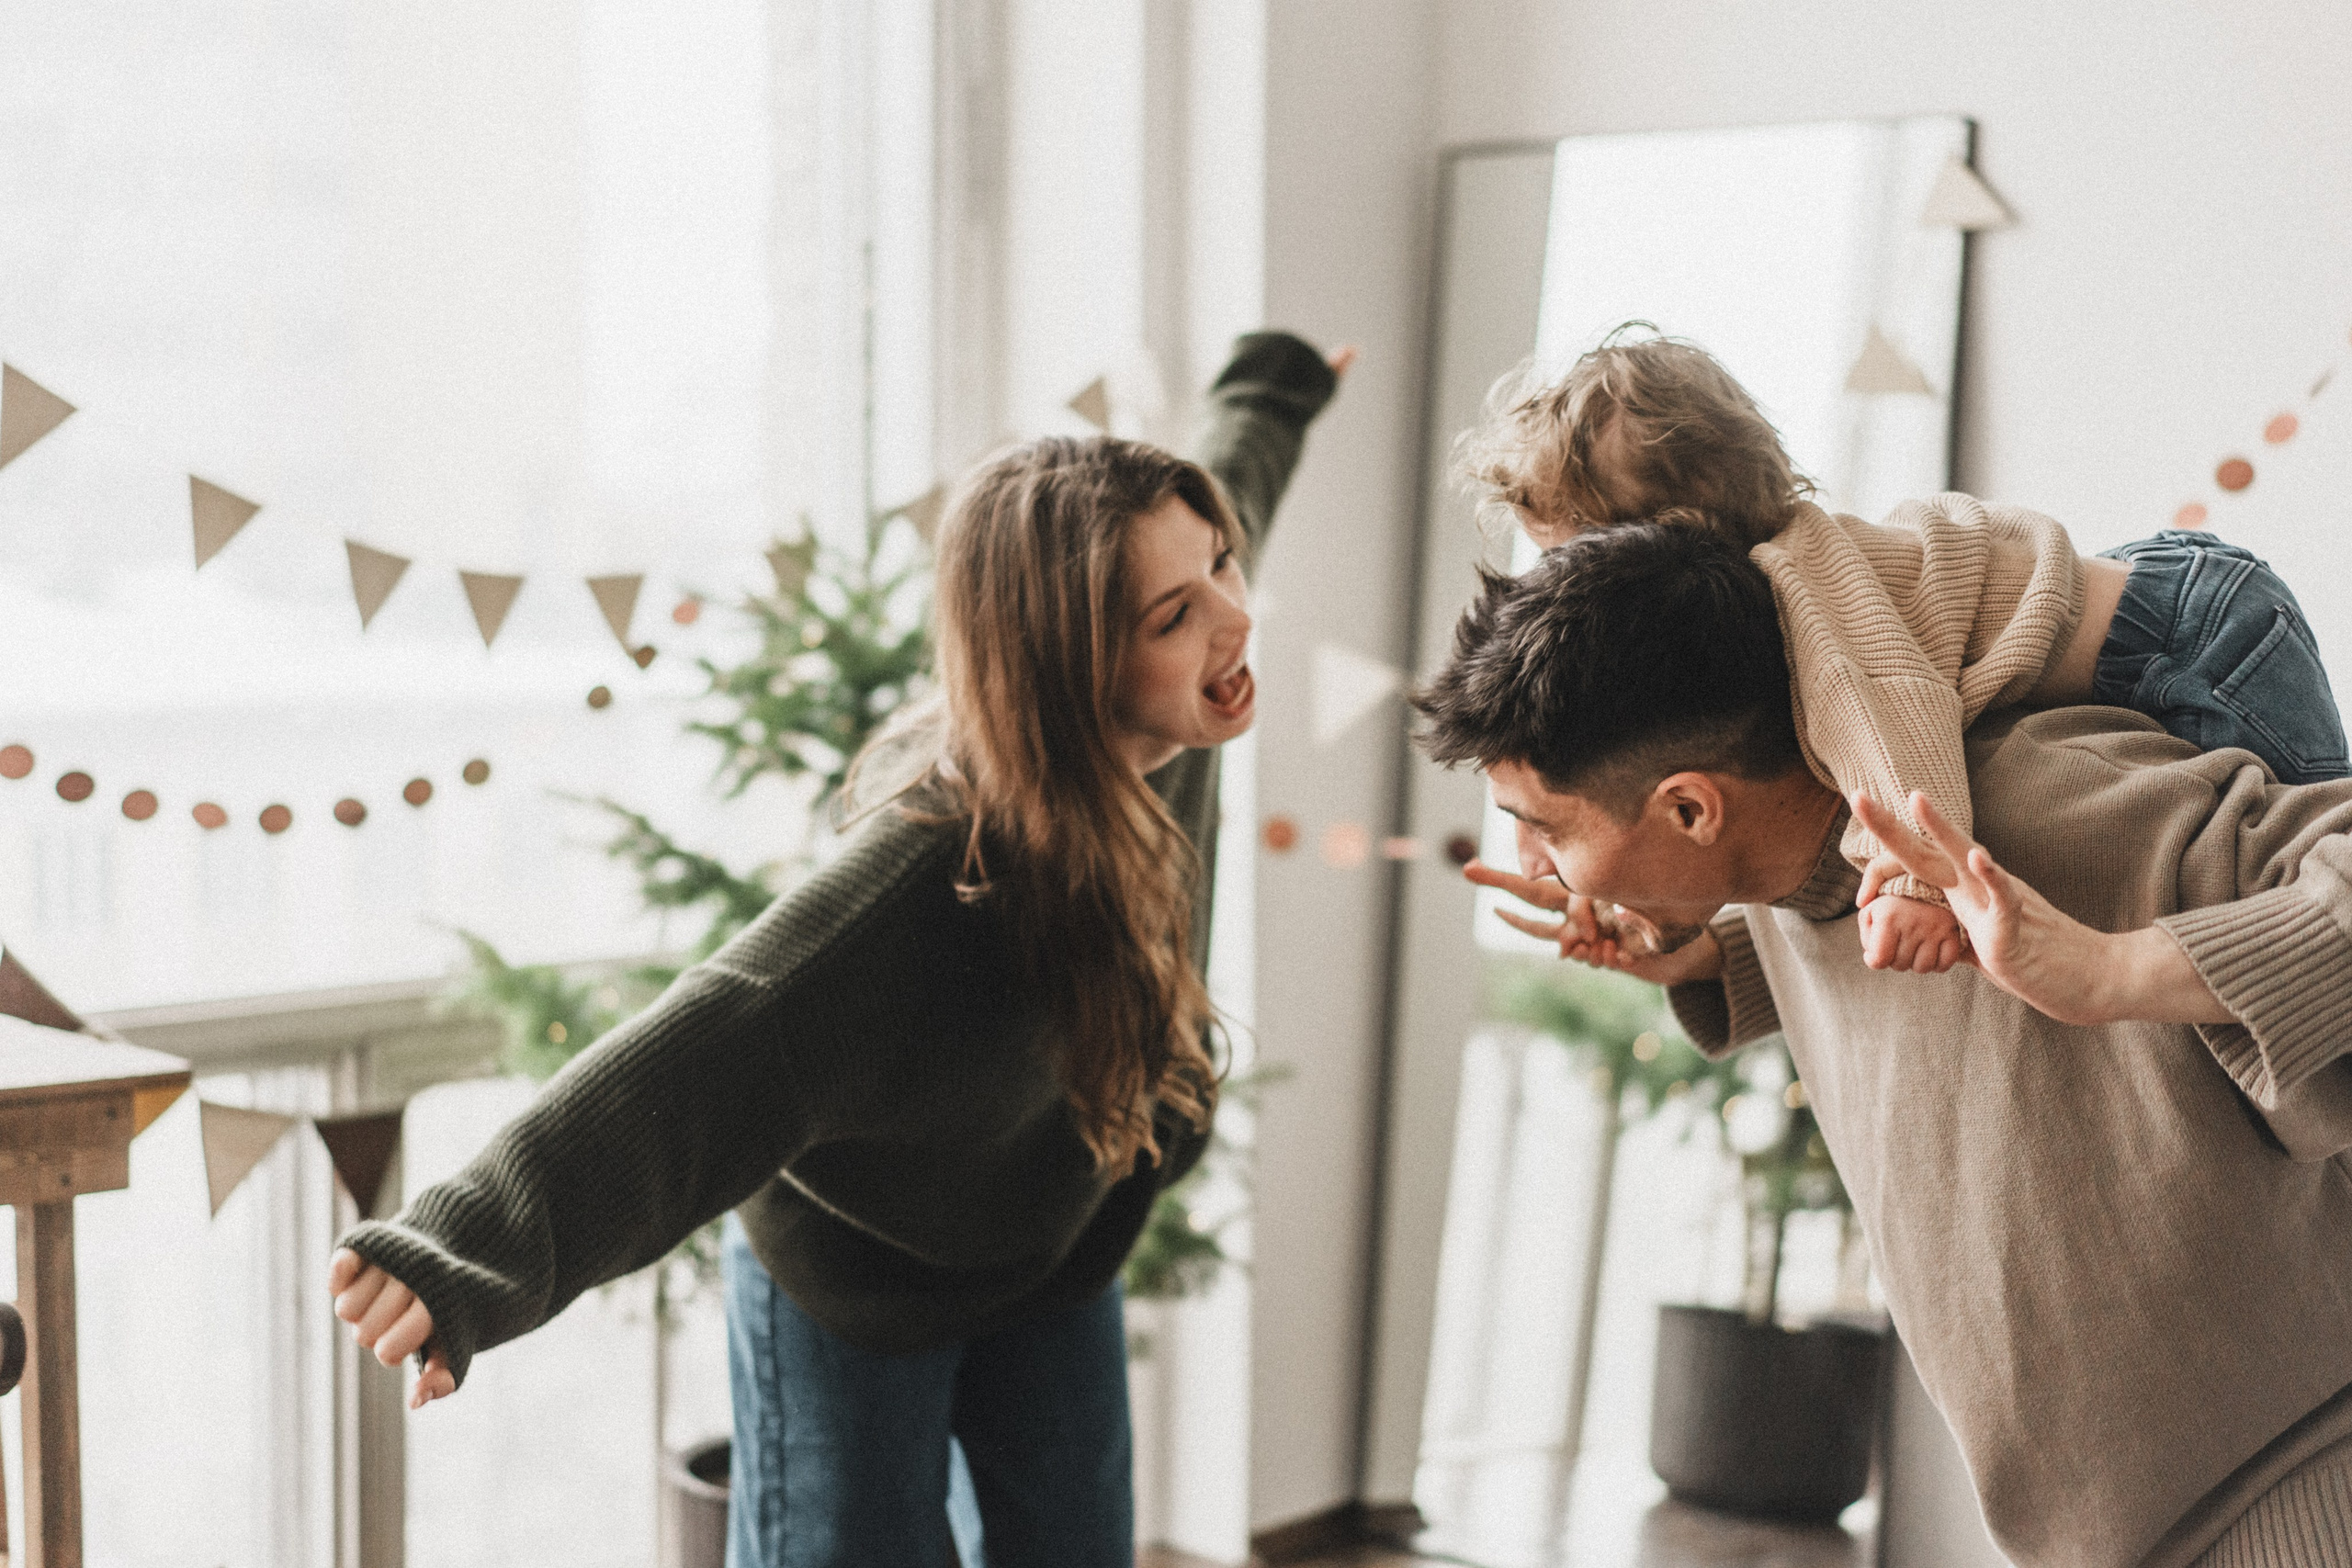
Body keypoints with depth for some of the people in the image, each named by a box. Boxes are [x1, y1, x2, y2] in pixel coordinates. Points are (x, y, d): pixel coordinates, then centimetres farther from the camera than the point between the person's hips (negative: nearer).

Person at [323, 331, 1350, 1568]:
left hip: (1055, 1254, 7)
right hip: (854, 1284, -6)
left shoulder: (1164, 736, -18)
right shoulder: (929, 880, -40)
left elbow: (1224, 497, 5)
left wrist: (1273, 393, 26)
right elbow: (702, 1059, -52)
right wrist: (476, 1250, -66)